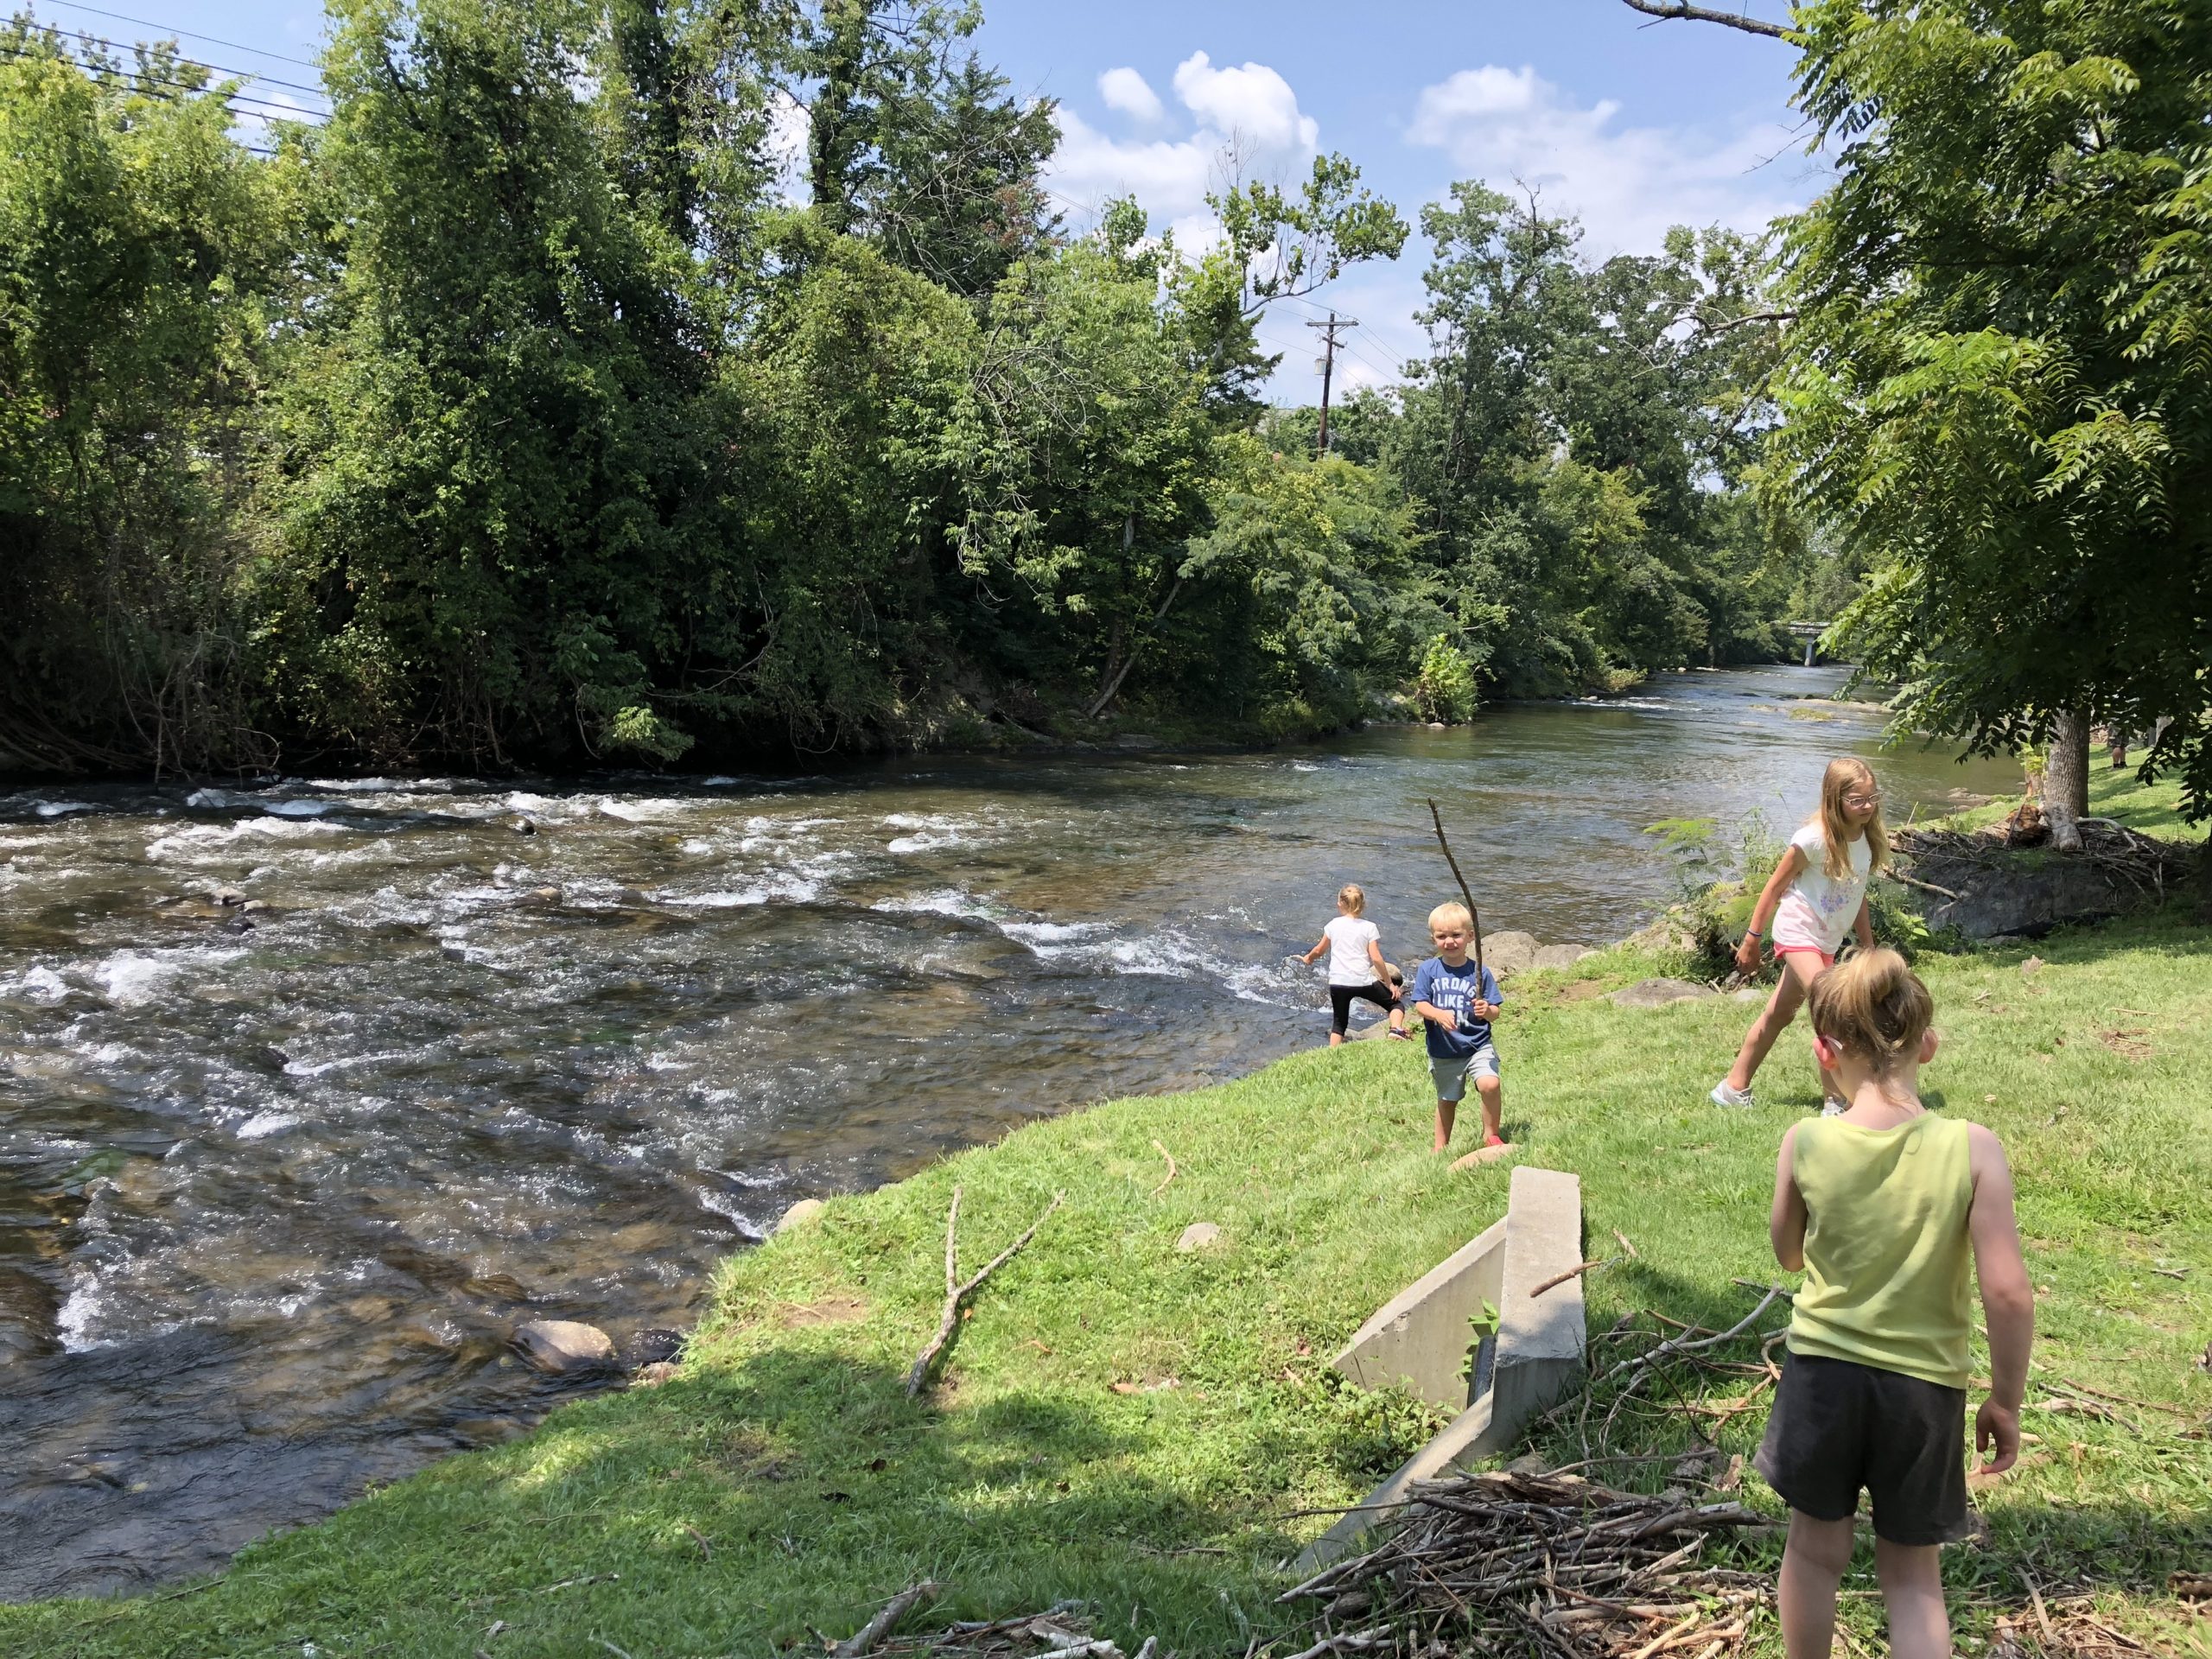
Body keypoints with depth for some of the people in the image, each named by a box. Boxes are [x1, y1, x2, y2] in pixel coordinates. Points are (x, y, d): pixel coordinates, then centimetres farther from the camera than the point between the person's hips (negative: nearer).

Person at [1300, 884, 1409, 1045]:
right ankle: (1395, 1029, -15)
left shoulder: (1334, 925, 8)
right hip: (1363, 982, -2)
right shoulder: (1369, 927, 0)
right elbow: (1376, 958, -7)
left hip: (1338, 982, 2)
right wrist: (1389, 983, 1)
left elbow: (1319, 950, 19)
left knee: (1339, 1022, 16)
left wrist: (1308, 958, 41)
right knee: (1395, 1004, 13)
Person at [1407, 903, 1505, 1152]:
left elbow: (1495, 1012, -3)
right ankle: (1441, 1147, 37)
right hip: (1443, 1051, 1)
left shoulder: (1480, 972, -6)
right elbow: (1420, 1004, -9)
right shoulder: (1428, 970, -4)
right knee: (1447, 1100, 16)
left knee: (1489, 1084, -25)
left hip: (1478, 1046, -1)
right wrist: (1439, 1015, -29)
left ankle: (1492, 1135, -4)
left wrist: (1487, 1011, -27)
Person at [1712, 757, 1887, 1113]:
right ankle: (1833, 1102, -10)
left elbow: (1858, 896, 12)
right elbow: (1775, 886, -12)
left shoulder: (1868, 838, 0)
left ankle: (1733, 1089, 26)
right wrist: (1752, 939, -9)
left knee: (1778, 1015, 15)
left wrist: (1868, 946, 15)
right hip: (1798, 933, -8)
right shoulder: (1814, 838, -20)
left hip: (1827, 941, 8)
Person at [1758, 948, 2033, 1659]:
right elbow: (2008, 1293, -16)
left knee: (1816, 1547, 20)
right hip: (1924, 1386, 0)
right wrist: (2006, 1400, -3)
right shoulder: (1971, 1149, -18)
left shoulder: (1806, 1142, -14)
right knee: (1912, 1572, 19)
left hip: (1822, 1368, 0)